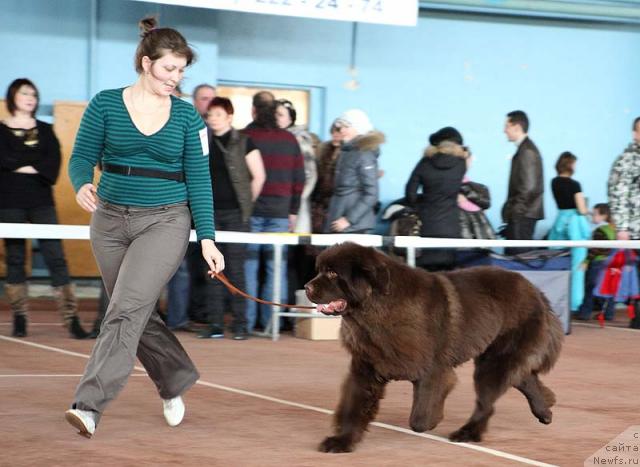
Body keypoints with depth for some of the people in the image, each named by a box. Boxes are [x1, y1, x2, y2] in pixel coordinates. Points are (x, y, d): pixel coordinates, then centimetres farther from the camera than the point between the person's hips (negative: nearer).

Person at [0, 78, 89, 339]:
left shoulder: (45, 130, 13)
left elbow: (54, 163, -2)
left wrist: (24, 166, -15)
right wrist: (37, 164, -9)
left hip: (41, 201, 1)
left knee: (55, 257, -7)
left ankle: (71, 318, -10)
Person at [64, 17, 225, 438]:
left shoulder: (186, 115, 1)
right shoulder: (106, 105, -1)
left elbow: (198, 179, 2)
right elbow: (82, 157, 1)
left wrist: (207, 238, -3)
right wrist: (83, 184, -22)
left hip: (165, 222, -2)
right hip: (111, 219, 2)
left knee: (127, 308, -18)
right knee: (139, 315, 10)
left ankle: (90, 404, -22)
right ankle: (176, 382, 34)